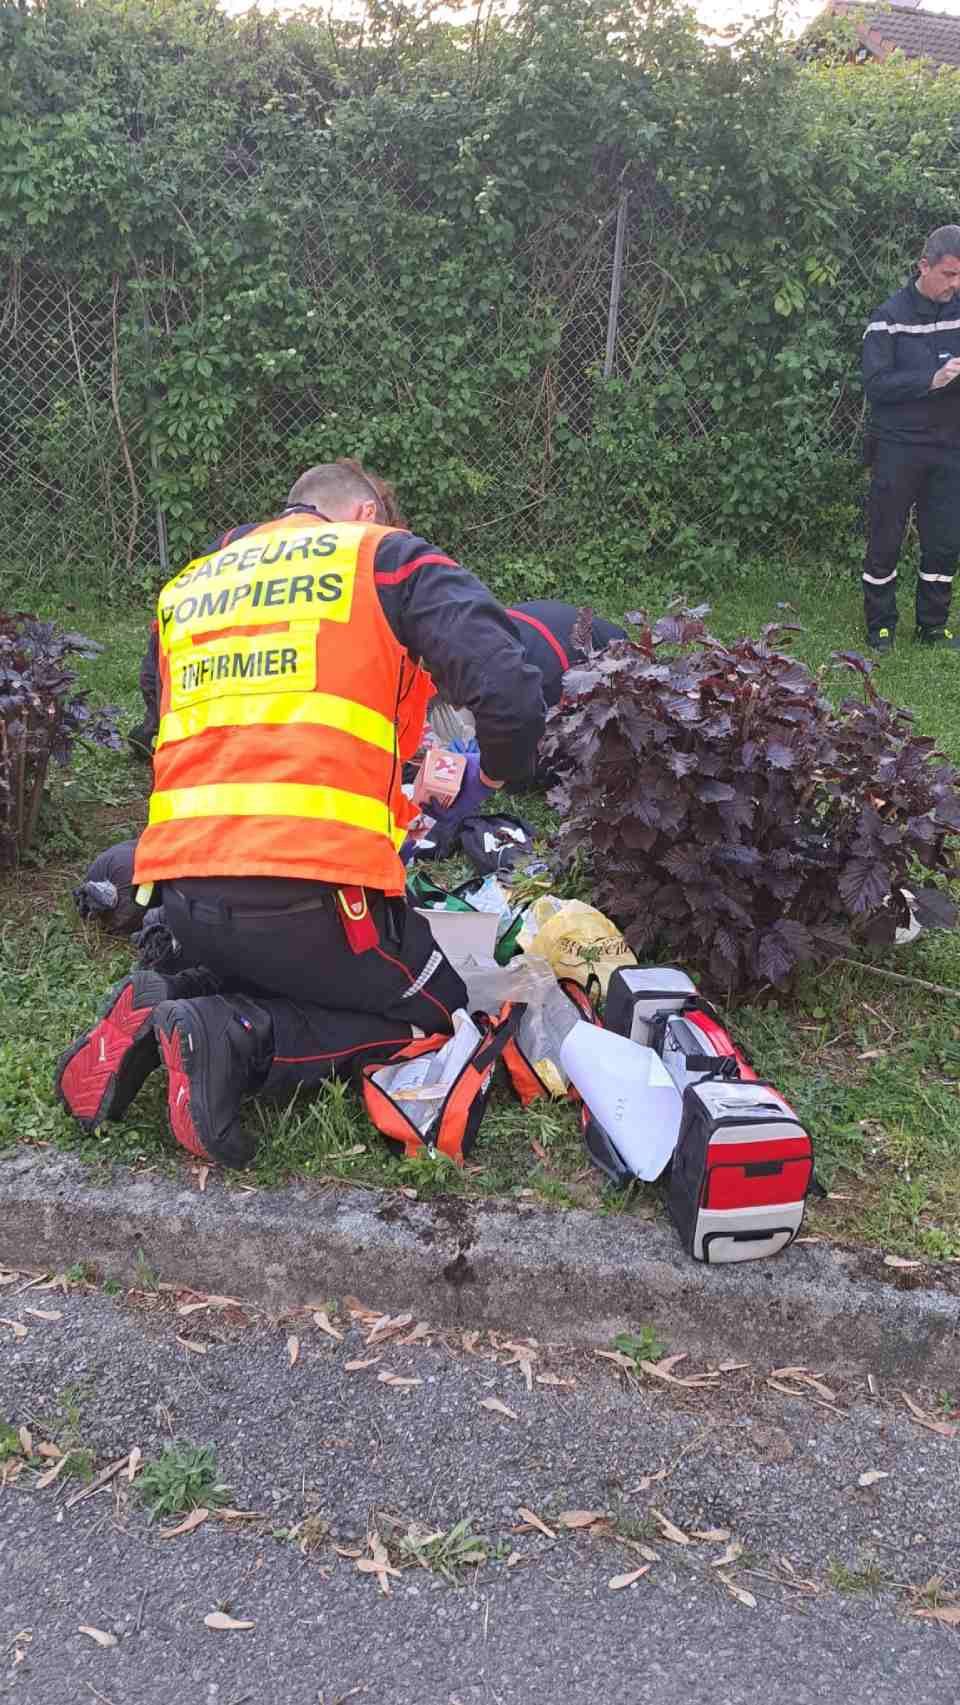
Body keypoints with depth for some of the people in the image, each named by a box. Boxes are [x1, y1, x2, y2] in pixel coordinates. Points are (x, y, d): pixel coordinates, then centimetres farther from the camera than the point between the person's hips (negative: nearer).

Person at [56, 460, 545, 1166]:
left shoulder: (186, 586, 24)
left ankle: (160, 1014, 5)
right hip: (311, 888, -6)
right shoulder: (388, 559, 6)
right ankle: (238, 1039, -8)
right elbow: (513, 697, -8)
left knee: (263, 982, 36)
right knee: (436, 1016, 17)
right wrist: (491, 775, 15)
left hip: (182, 894, 7)